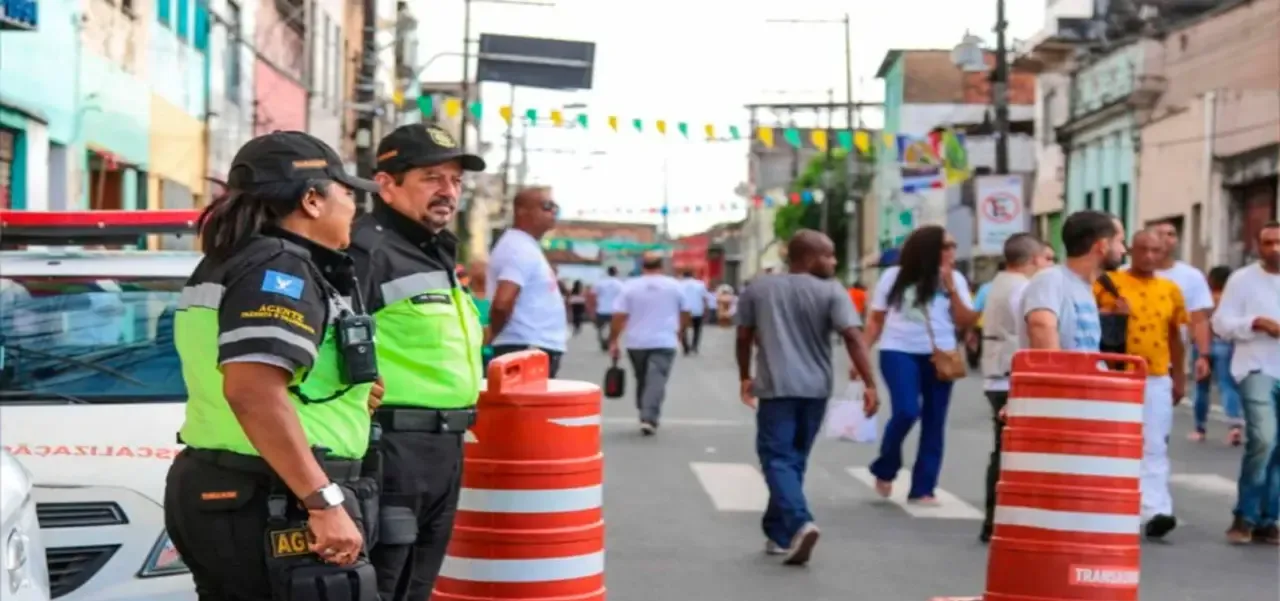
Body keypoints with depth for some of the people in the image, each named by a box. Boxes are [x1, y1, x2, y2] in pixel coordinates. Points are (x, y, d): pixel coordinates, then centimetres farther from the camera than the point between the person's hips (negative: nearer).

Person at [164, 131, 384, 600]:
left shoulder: (225, 263, 16)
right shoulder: (281, 268, -14)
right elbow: (252, 393, -28)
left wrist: (344, 393, 22)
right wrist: (326, 501, -28)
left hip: (216, 494, 10)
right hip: (272, 510, -10)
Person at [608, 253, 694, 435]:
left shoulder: (630, 286, -1)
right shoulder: (674, 285, 2)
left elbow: (619, 316, -6)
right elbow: (686, 312, 12)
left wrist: (613, 342, -1)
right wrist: (680, 331, 28)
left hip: (636, 343, 1)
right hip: (664, 343, -1)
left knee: (642, 380, 17)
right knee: (656, 381, -8)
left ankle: (646, 416, 24)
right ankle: (649, 418, -22)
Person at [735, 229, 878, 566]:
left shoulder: (757, 290, 6)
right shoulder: (831, 292, -2)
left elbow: (744, 338, 11)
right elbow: (852, 337, -12)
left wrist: (745, 377, 25)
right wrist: (869, 384, -13)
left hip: (776, 386, -1)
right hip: (816, 388, 1)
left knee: (777, 458, -3)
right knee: (794, 459, 14)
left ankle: (800, 524, -25)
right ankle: (778, 533, 20)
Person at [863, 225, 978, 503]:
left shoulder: (955, 280, 7)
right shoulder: (894, 276, 3)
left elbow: (965, 321, -1)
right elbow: (876, 320, 8)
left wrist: (951, 288, -9)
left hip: (940, 356, 3)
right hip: (899, 352, -3)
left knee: (934, 423, 1)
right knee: (906, 411, -19)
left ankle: (922, 489, 8)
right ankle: (885, 469, 5)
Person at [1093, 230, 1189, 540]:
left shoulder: (1171, 290, 10)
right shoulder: (1109, 284, -2)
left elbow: (1175, 336, 16)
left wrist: (1179, 377, 15)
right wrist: (1110, 315, -18)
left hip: (1157, 380, 2)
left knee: (1155, 447, -5)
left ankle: (1156, 511, -11)